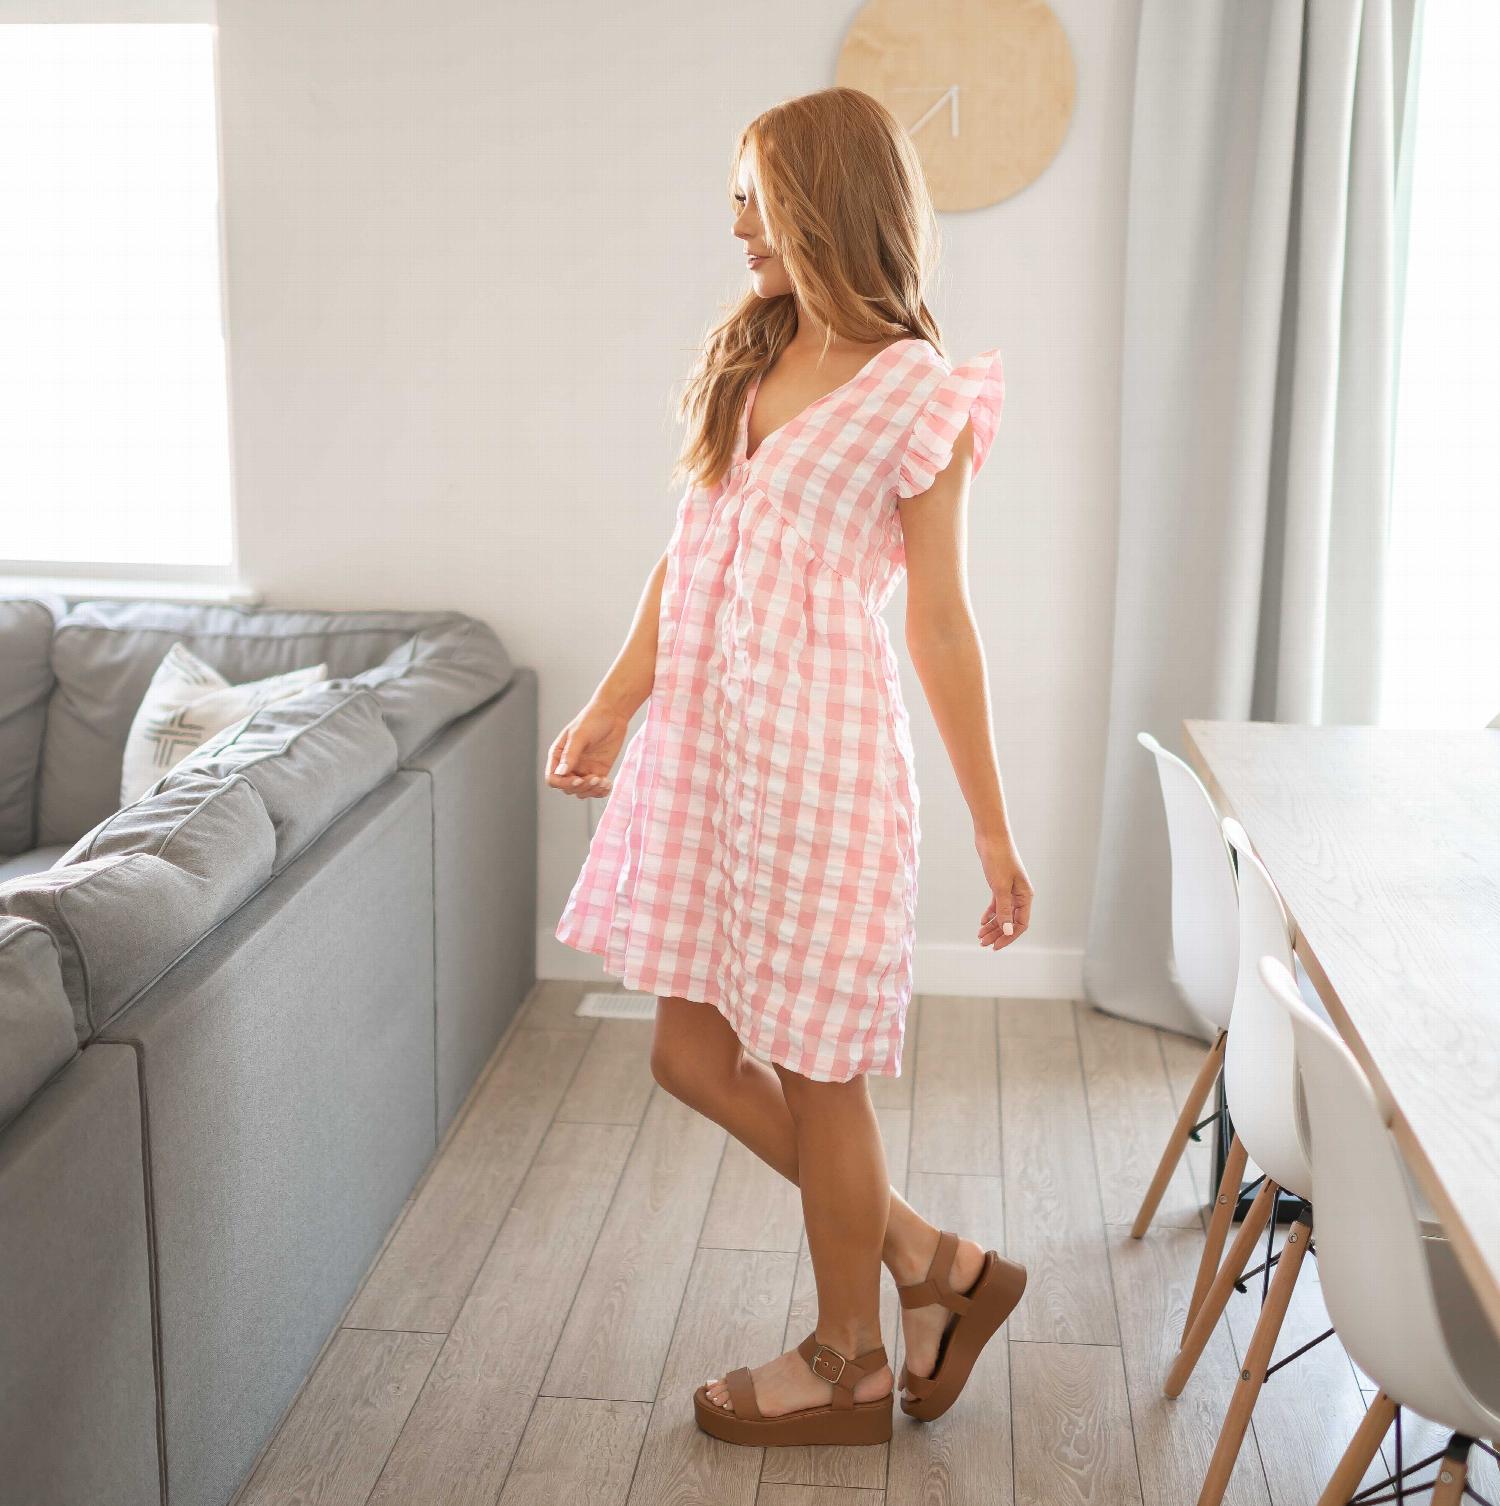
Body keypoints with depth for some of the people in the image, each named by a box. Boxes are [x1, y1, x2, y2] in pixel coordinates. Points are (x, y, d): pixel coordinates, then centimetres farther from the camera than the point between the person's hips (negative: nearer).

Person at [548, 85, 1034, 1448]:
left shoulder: (917, 393, -8)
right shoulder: (744, 357, 12)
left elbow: (940, 622, -6)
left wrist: (992, 827, -4)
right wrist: (615, 705, 9)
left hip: (818, 746, -8)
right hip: (706, 734, 8)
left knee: (814, 1068, 5)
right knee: (693, 1050, 13)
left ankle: (848, 1364, 28)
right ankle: (935, 1265, 28)